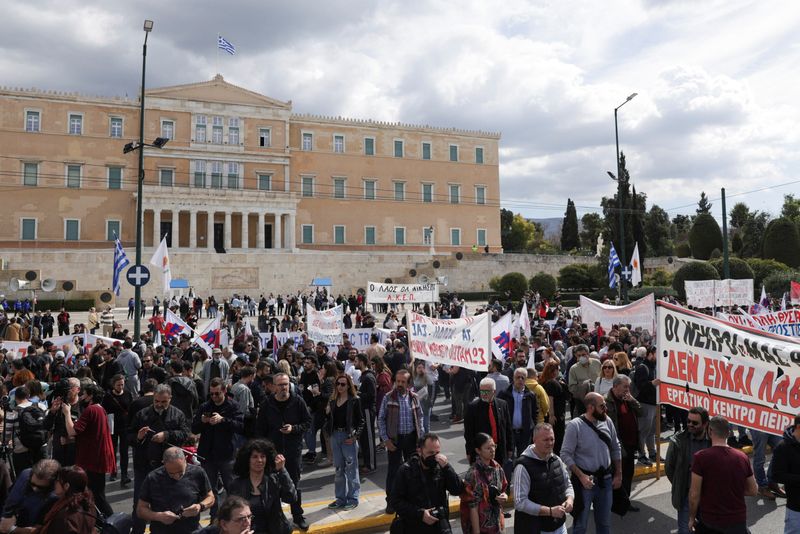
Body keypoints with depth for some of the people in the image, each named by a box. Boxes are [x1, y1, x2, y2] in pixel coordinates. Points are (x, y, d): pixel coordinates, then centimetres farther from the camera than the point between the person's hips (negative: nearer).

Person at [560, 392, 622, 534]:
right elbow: (565, 454, -15)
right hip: (585, 480, -5)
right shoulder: (574, 426, -17)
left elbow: (615, 448, 10)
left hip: (606, 479, 5)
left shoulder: (607, 422, -2)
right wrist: (581, 476, -19)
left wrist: (618, 474, 11)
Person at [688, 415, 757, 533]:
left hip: (709, 519, -2)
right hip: (737, 519, 3)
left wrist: (692, 518, 0)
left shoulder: (701, 457, -17)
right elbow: (753, 490, 5)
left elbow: (694, 494, -14)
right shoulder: (742, 457, -6)